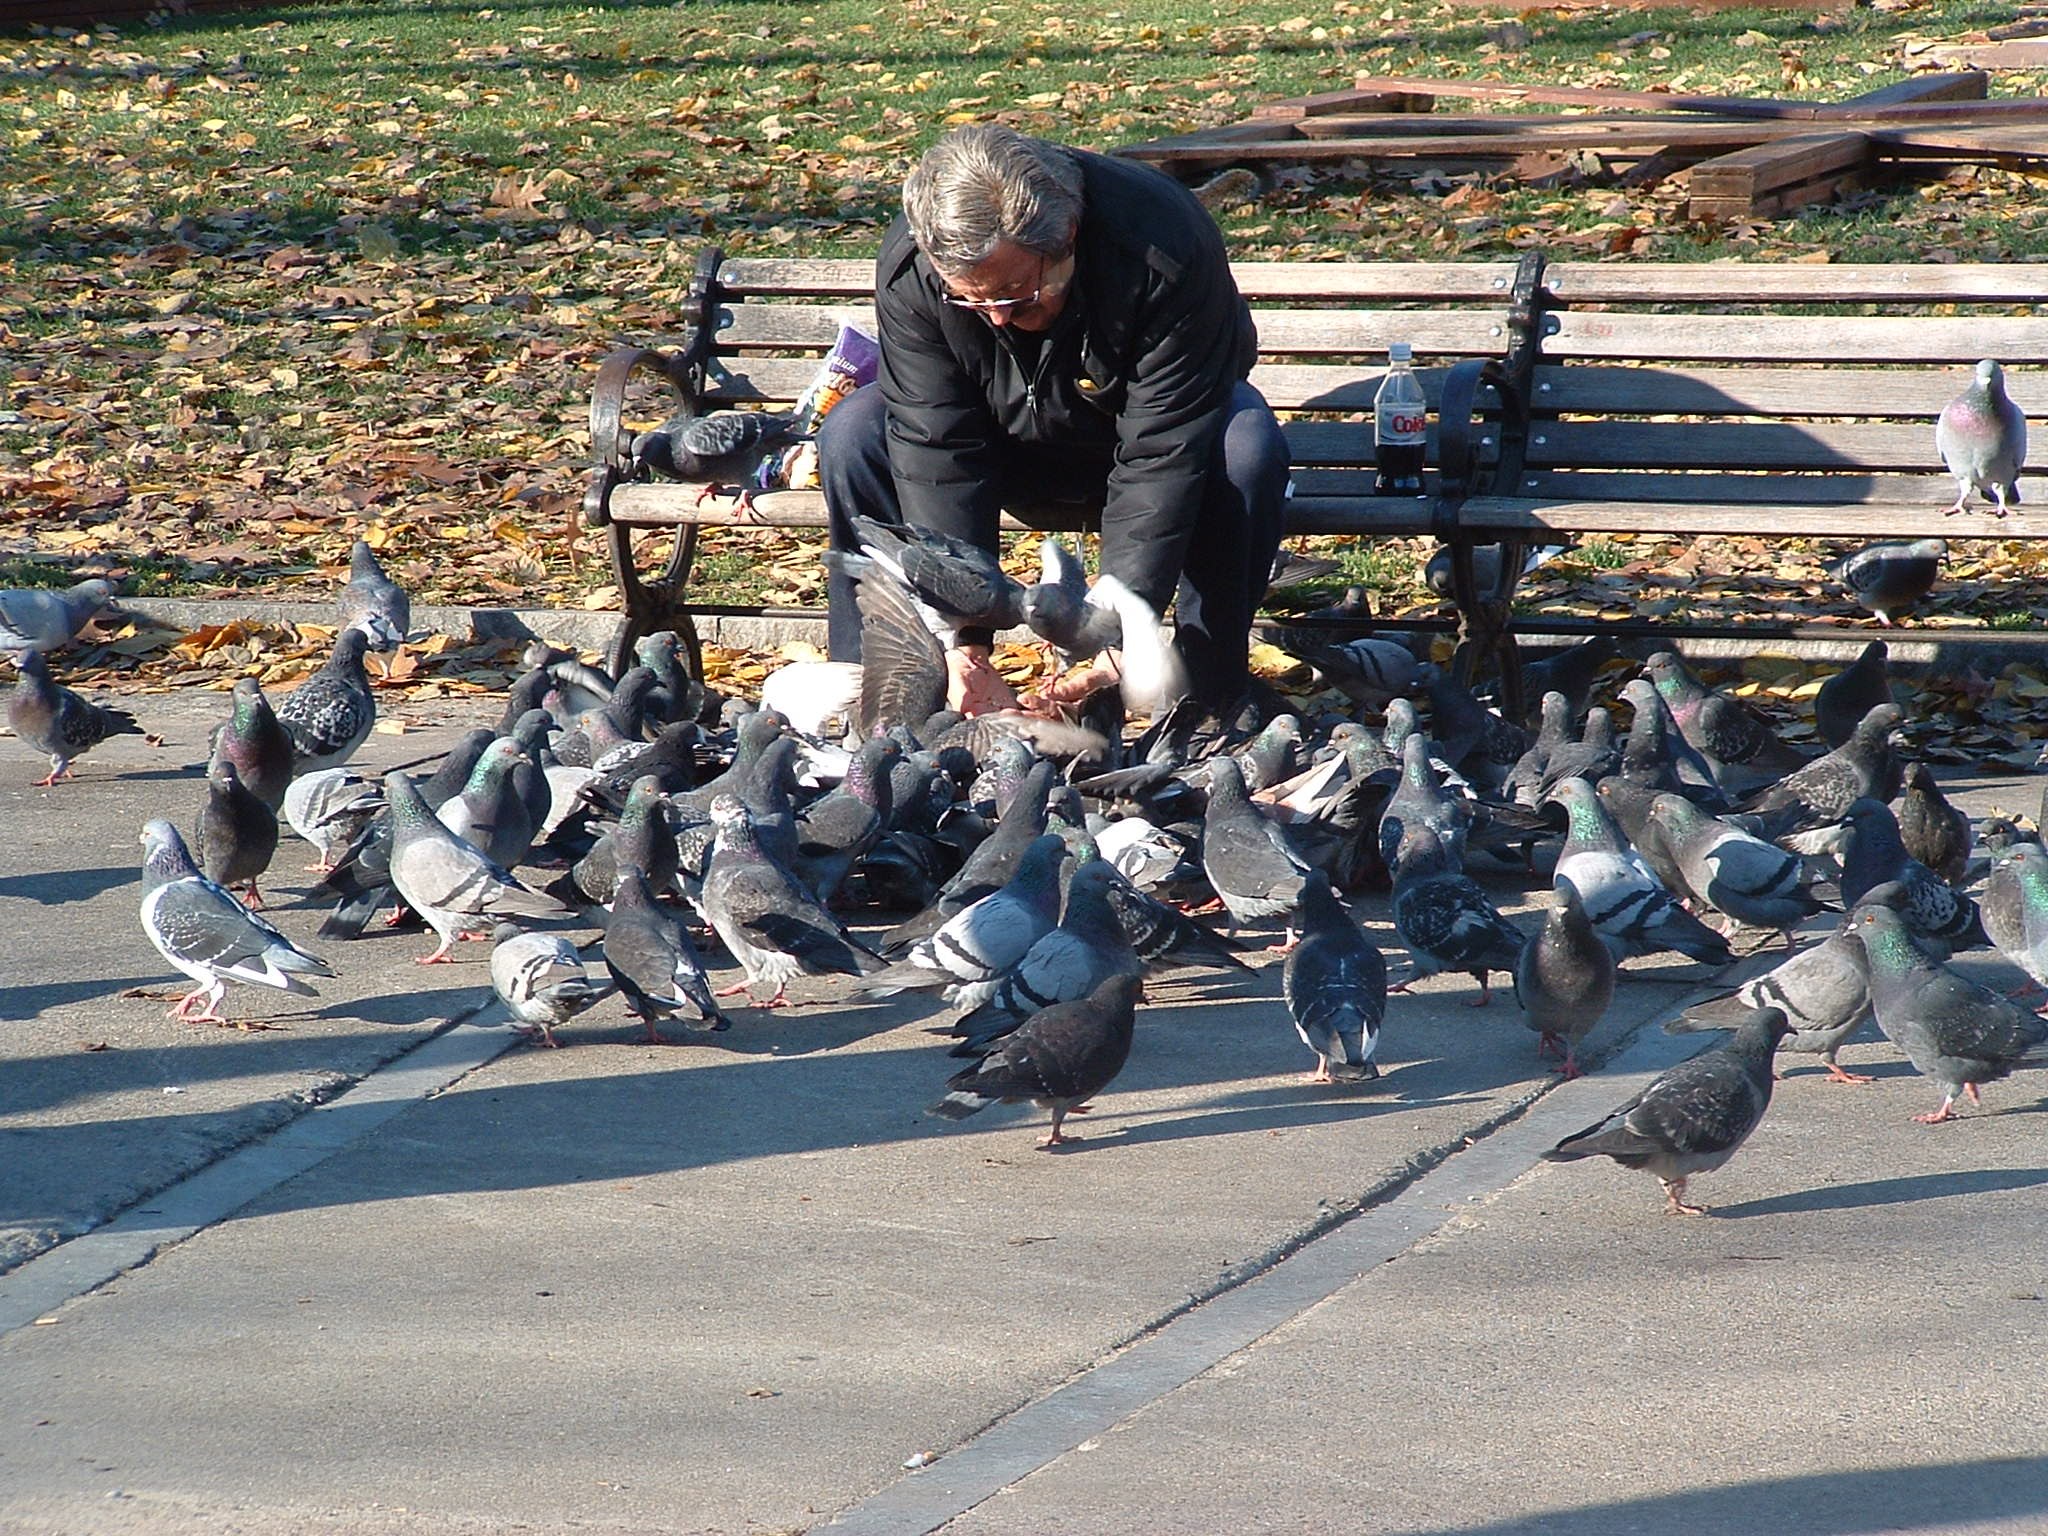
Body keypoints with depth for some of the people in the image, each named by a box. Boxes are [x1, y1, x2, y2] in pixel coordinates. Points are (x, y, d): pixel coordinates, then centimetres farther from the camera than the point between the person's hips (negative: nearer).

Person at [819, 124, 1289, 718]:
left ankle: (1213, 700, -21)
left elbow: (1162, 455, -36)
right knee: (853, 435, -24)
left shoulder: (1166, 251, -36)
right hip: (1012, 442, 2)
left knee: (1247, 446, -35)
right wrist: (962, 647, -35)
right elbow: (936, 453, -27)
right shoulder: (908, 269, -27)